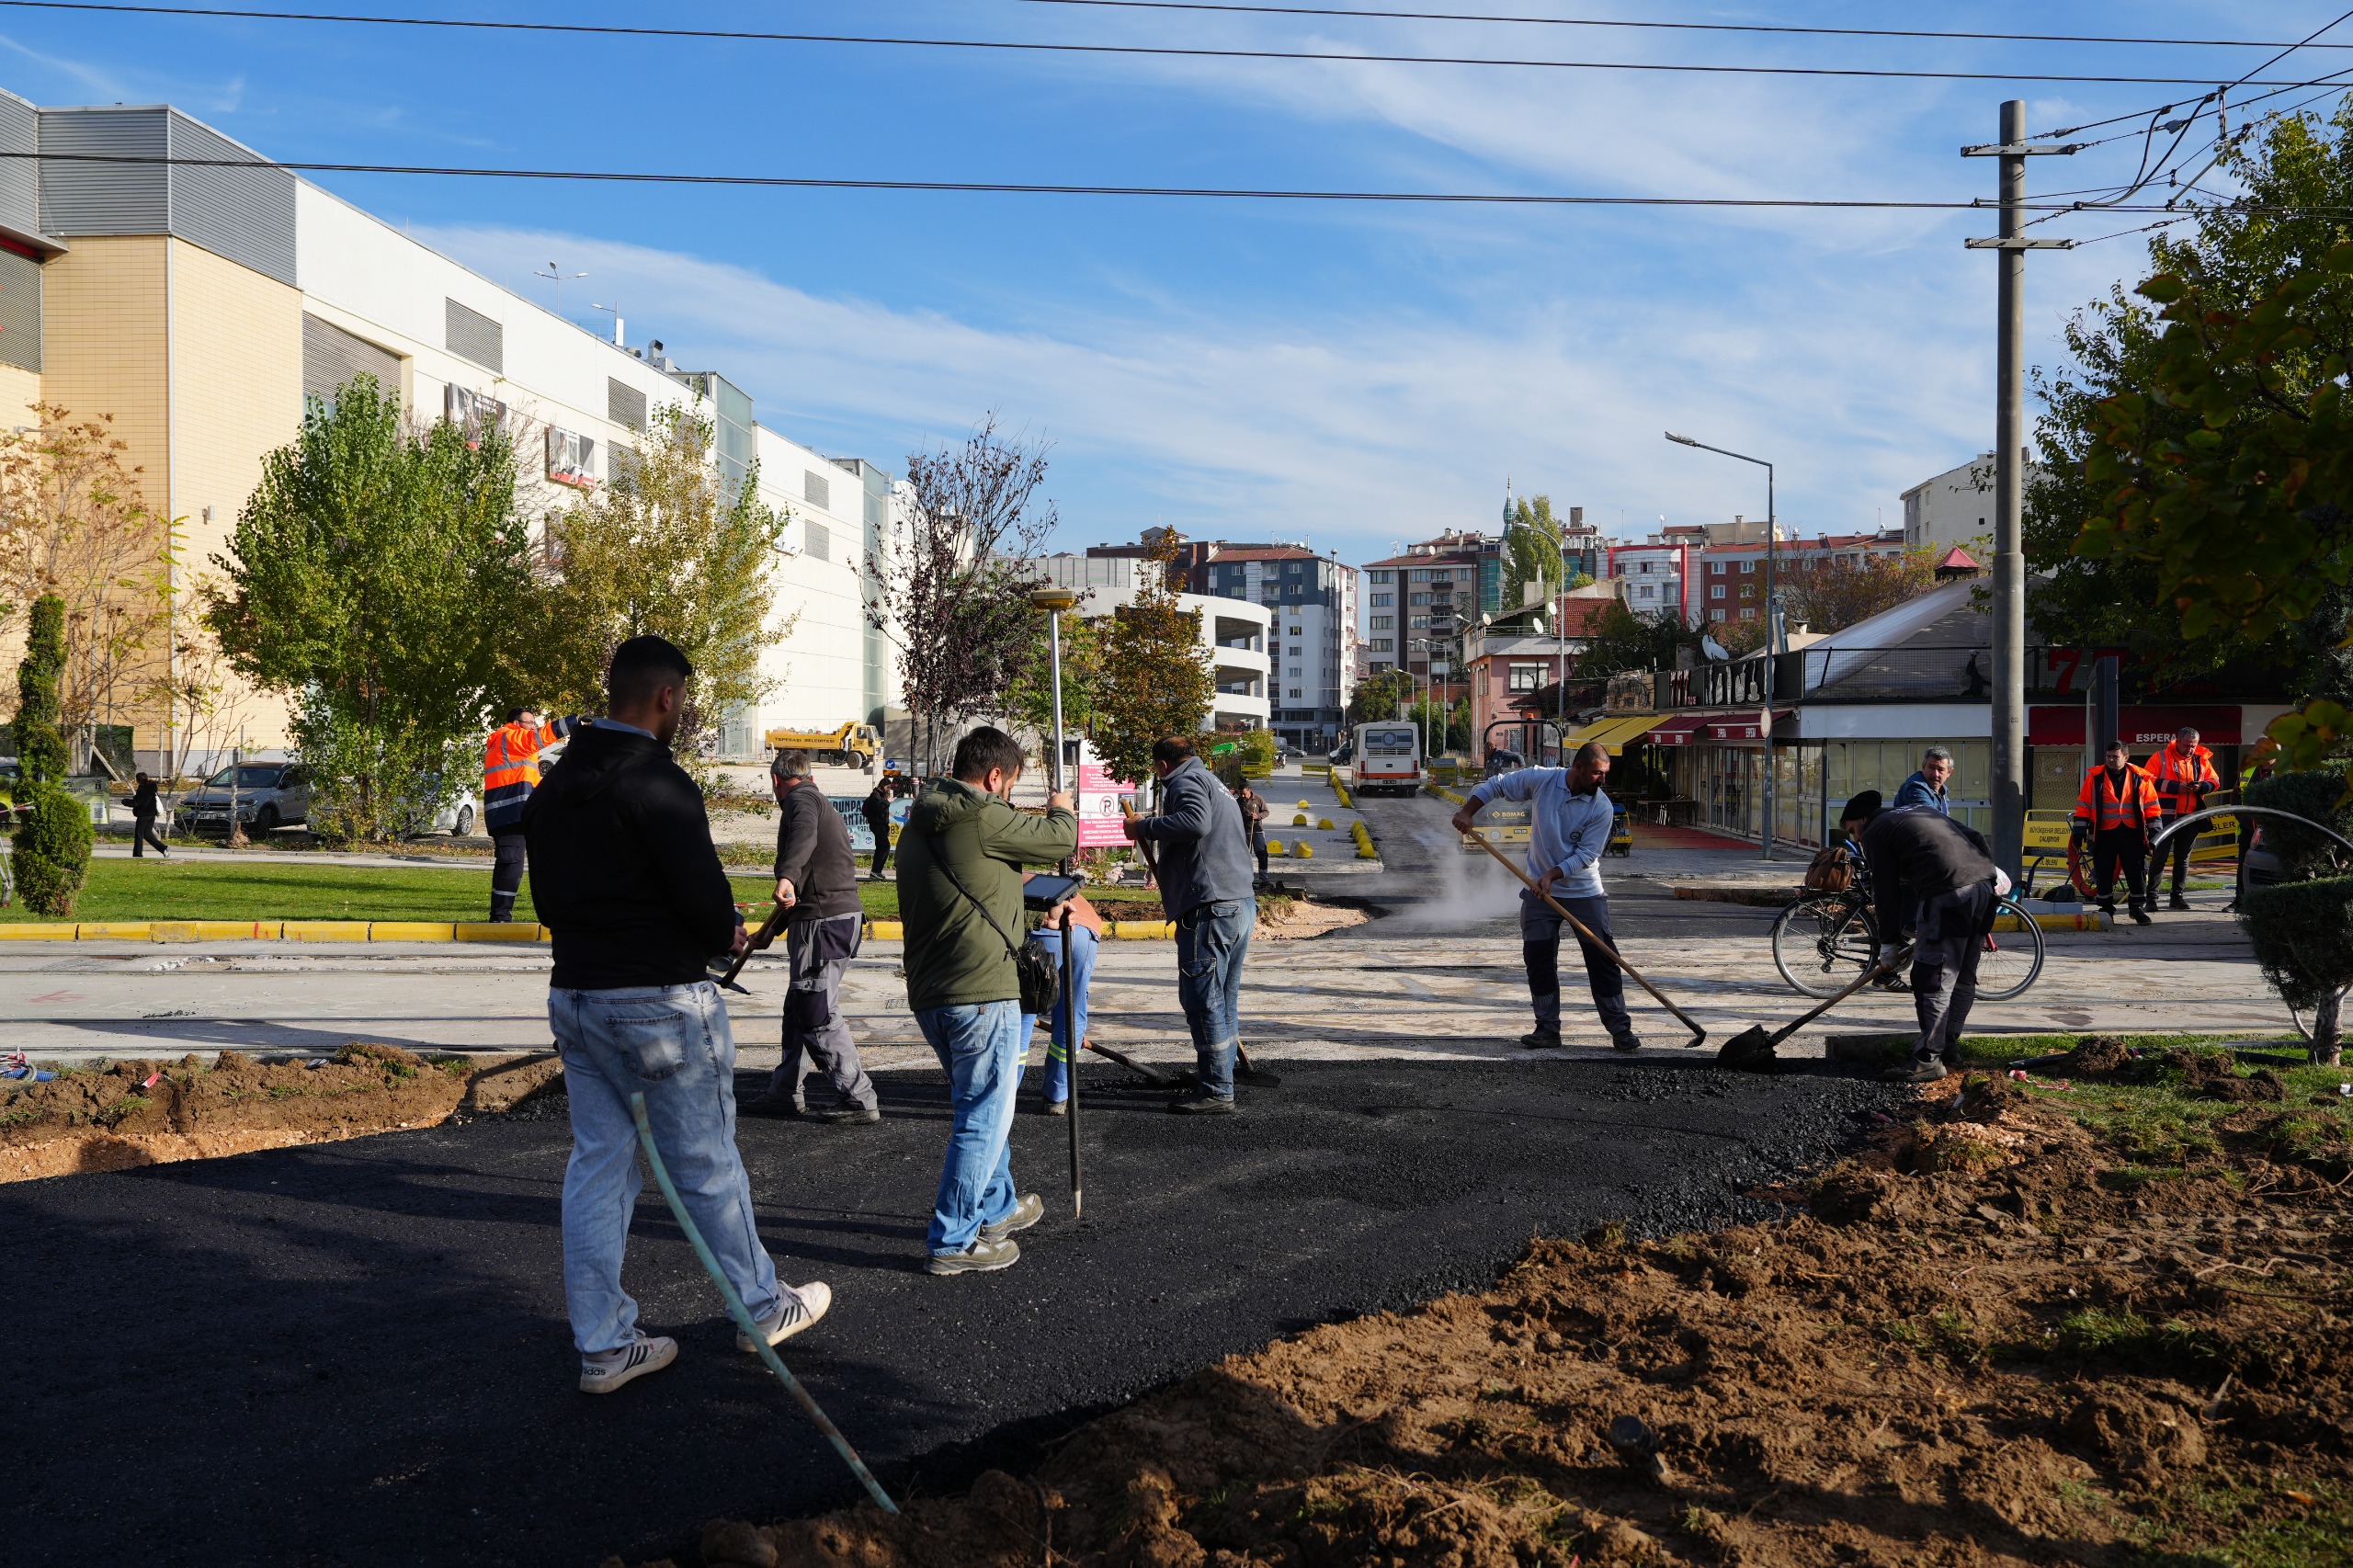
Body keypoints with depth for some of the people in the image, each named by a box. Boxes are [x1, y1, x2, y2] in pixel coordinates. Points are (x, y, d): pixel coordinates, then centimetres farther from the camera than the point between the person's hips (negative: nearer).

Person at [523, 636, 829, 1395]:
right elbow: (704, 898, -21)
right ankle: (763, 1308, 23)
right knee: (707, 1164, 6)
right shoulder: (658, 783, -18)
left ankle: (603, 1344, 16)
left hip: (574, 997, 8)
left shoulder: (553, 786, 10)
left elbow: (547, 898, 15)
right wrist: (729, 936, 0)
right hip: (659, 1004, -8)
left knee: (597, 1164, 11)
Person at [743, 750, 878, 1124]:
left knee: (820, 1016, -7)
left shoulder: (800, 799, -6)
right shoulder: (824, 804, 26)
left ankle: (859, 1100, -4)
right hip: (845, 914, 10)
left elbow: (804, 836, -30)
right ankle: (786, 1093, 25)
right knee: (799, 1009, 17)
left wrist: (786, 876, -49)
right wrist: (778, 924, 47)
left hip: (823, 921, -10)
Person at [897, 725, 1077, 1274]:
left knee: (980, 1105, 24)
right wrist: (1060, 809, 15)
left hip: (929, 992, 9)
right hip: (981, 990, -9)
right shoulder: (984, 818, -14)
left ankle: (996, 1209, 37)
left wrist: (1016, 887, 28)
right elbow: (1061, 839, -5)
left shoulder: (919, 823, 13)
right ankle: (953, 1241, 5)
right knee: (985, 1116, 1)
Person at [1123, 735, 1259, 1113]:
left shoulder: (1186, 781, -5)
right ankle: (1221, 1082, 22)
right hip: (1242, 906, 10)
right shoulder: (1217, 786, 26)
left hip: (1210, 909, -10)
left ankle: (1216, 1091, -2)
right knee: (1224, 1001, 15)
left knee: (1202, 1001, -5)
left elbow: (1196, 822, -27)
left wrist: (1144, 827, -17)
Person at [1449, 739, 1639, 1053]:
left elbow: (1585, 855, -14)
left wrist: (1553, 874, -25)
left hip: (1585, 893, -2)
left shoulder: (1602, 808, -12)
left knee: (1602, 959, -3)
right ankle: (1548, 1030, 10)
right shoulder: (1541, 779, -8)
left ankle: (1620, 1029, 5)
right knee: (1539, 960, 1)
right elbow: (1496, 785, 5)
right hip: (1540, 891, 2)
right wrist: (1467, 812, -5)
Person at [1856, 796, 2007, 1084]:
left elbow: (1887, 891, 2)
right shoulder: (1924, 810, 30)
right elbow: (1976, 837, 23)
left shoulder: (1875, 833, 6)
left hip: (1948, 893, -9)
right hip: (1984, 884, 9)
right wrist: (1991, 870, 26)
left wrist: (1888, 944, 8)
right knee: (1964, 976, 17)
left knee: (1932, 979, -5)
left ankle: (1929, 1060, -5)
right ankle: (1948, 1045, 26)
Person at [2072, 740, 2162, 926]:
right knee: (2104, 872, 5)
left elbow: (2151, 805, 9)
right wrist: (2080, 830, 1)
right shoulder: (2095, 778, 2)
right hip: (2105, 834, 0)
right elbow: (2084, 805, 5)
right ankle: (2106, 907, 17)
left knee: (2136, 871, 1)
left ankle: (2137, 907, 11)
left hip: (2131, 833, 0)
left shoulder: (2140, 778, 3)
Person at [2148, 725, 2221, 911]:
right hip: (2166, 815, -5)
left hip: (2191, 816, 5)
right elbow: (2149, 780, -10)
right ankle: (2151, 896, -2)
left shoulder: (2202, 760, 10)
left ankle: (2177, 896, 17)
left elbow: (2215, 781, 16)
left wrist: (2201, 786, -6)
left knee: (2183, 857, 10)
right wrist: (2175, 786, -17)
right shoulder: (2161, 757, -3)